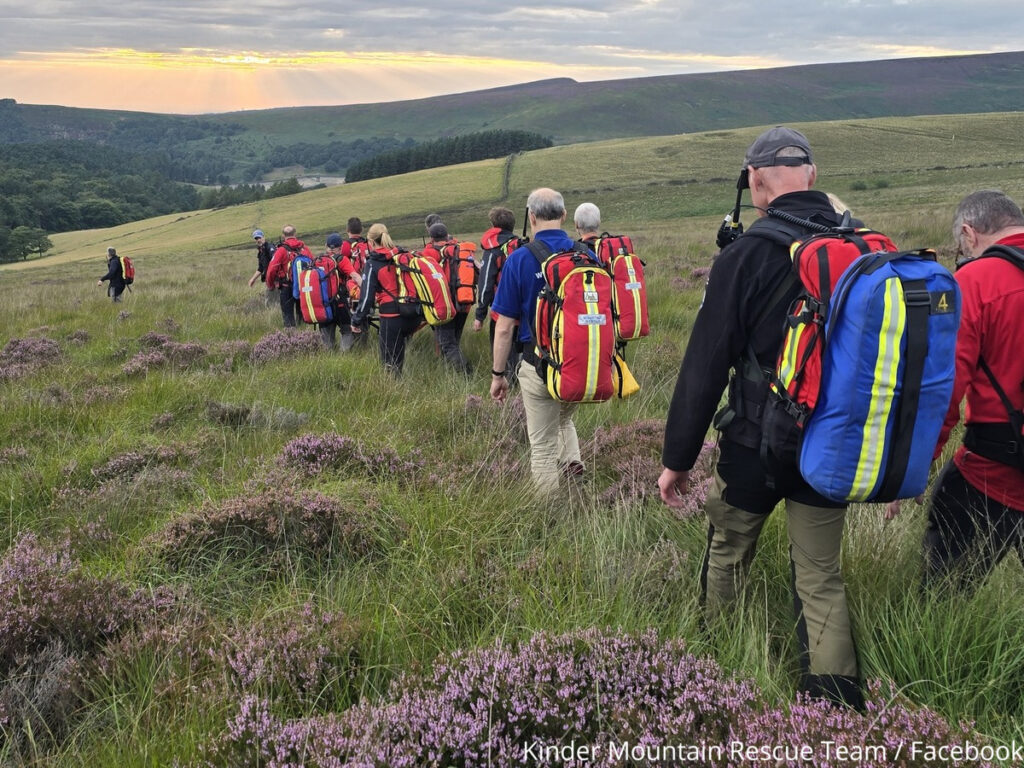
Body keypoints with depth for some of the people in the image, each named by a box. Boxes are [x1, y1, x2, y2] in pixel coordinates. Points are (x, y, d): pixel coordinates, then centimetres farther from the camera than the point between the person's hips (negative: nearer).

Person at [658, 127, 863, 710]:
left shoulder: (747, 253, -15)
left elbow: (705, 365, -14)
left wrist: (678, 458, -7)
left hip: (757, 442, -3)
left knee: (728, 553, 20)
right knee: (822, 578, 13)